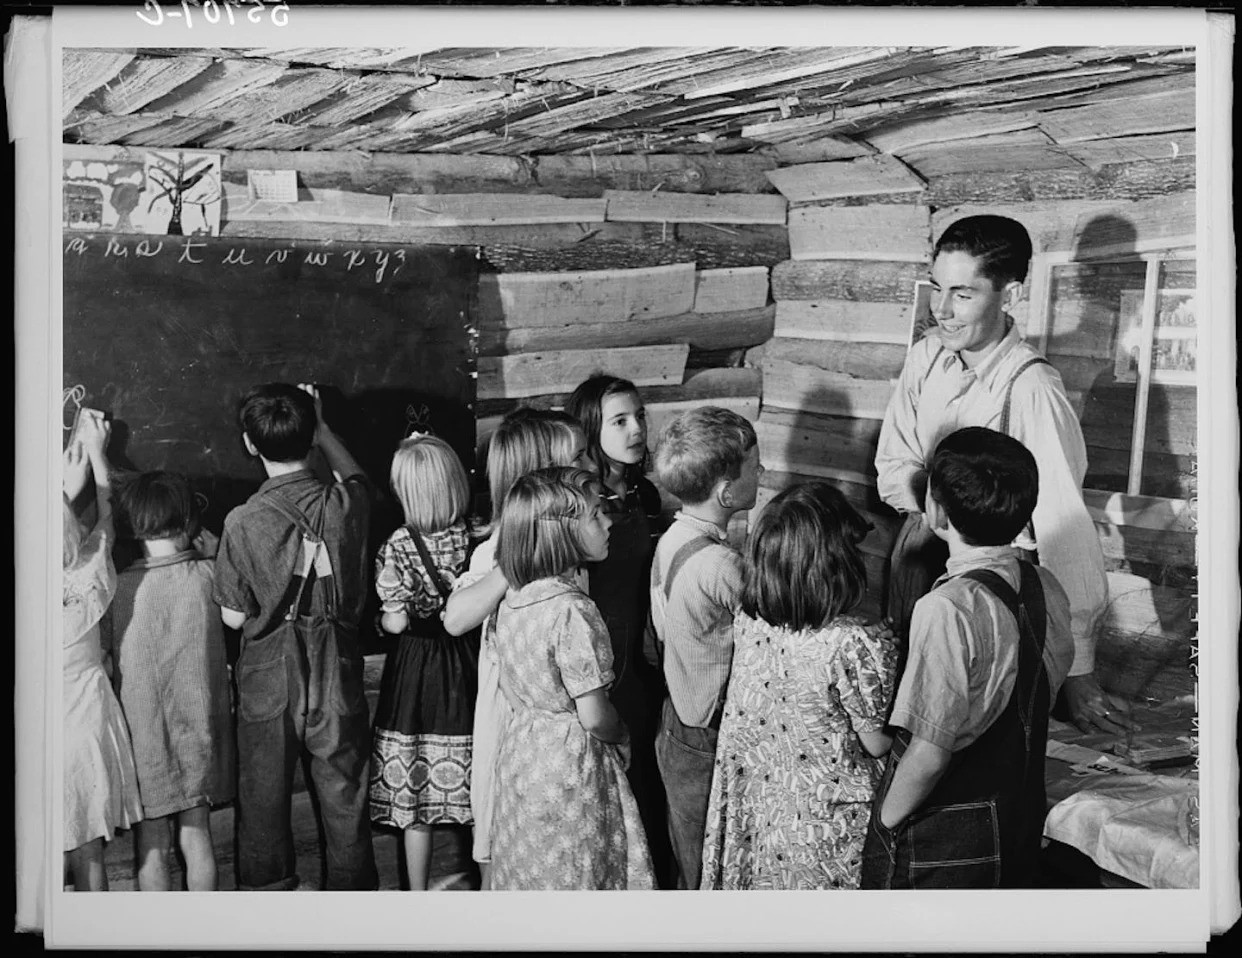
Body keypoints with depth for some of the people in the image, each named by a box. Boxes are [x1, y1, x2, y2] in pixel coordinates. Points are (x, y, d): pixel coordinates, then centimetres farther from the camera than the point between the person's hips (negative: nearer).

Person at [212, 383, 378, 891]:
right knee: (344, 797, 13)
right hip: (336, 676, 2)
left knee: (264, 800, 13)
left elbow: (234, 617, -7)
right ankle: (352, 888, 25)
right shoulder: (345, 503, -10)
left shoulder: (244, 522, -15)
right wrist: (320, 426, 22)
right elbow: (355, 476, 18)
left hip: (267, 681, -2)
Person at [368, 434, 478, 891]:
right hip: (469, 668, 3)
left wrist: (379, 618, 5)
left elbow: (397, 622, -15)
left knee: (414, 804, 9)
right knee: (478, 797, 15)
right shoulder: (477, 537, -6)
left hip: (415, 672, -3)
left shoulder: (399, 546, -15)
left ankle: (418, 893, 18)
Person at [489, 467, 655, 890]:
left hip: (519, 752, 8)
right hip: (570, 764, -7)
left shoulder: (512, 598, -1)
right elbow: (594, 715, -20)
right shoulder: (573, 610, -25)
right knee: (573, 880, 7)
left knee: (527, 876, 18)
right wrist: (622, 734, -1)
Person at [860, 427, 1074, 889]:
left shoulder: (950, 610, -27)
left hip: (940, 846, -7)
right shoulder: (1046, 588, -4)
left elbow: (929, 753, -26)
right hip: (1020, 823, 7)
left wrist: (886, 822, -9)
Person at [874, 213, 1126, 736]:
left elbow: (1066, 531, -29)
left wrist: (1079, 674, -28)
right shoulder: (928, 355, -9)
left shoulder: (1031, 390, -28)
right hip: (921, 544, 5)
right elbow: (891, 472, -2)